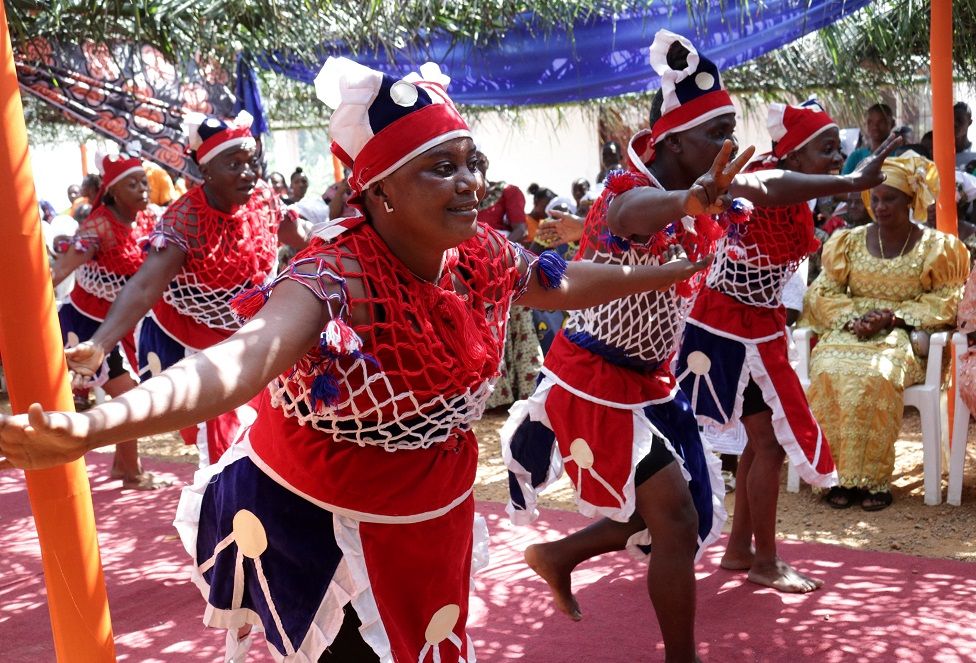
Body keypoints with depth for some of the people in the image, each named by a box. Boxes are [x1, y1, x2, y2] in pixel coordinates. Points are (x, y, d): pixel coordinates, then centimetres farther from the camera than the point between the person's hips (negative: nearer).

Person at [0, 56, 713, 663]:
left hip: (433, 516, 7)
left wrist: (673, 271, 20)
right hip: (321, 523, -6)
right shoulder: (339, 278, -31)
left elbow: (566, 284, 11)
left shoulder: (484, 255, -10)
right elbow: (242, 359, -49)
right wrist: (91, 425, -66)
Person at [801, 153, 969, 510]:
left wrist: (894, 316, -13)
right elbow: (824, 291, 9)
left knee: (875, 376, -35)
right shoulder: (851, 241, 11)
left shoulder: (935, 246, 5)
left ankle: (873, 477, -25)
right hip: (849, 332, 3)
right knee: (830, 372, -31)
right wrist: (852, 319, -11)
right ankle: (843, 474, -24)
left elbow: (945, 300, 0)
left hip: (905, 335, -2)